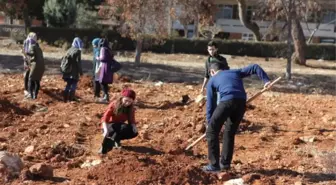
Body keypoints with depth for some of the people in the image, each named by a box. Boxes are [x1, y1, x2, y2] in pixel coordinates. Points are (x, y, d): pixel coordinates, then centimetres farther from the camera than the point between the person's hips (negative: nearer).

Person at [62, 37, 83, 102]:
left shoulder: (69, 50, 12)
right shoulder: (78, 51, -10)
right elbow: (78, 62, -14)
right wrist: (80, 71, -7)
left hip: (68, 71, 7)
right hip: (74, 71, -7)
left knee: (68, 84, 15)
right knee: (74, 84, 1)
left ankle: (65, 97, 12)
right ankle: (71, 98, -3)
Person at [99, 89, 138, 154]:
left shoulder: (131, 109, -6)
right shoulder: (114, 104, -19)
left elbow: (132, 121, -7)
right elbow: (105, 118, -25)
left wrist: (135, 128, -32)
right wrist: (106, 130, -42)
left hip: (120, 127, 4)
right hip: (110, 125, -4)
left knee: (134, 132, -24)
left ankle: (116, 140, -8)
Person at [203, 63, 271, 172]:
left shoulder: (212, 80, 24)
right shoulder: (236, 72, 34)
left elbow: (210, 103, 20)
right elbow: (255, 67, 27)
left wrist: (209, 122, 22)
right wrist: (266, 80, 16)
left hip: (227, 101, -4)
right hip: (241, 102, 4)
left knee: (211, 131, 6)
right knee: (229, 133, 21)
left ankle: (214, 165, 2)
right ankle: (225, 163, 22)